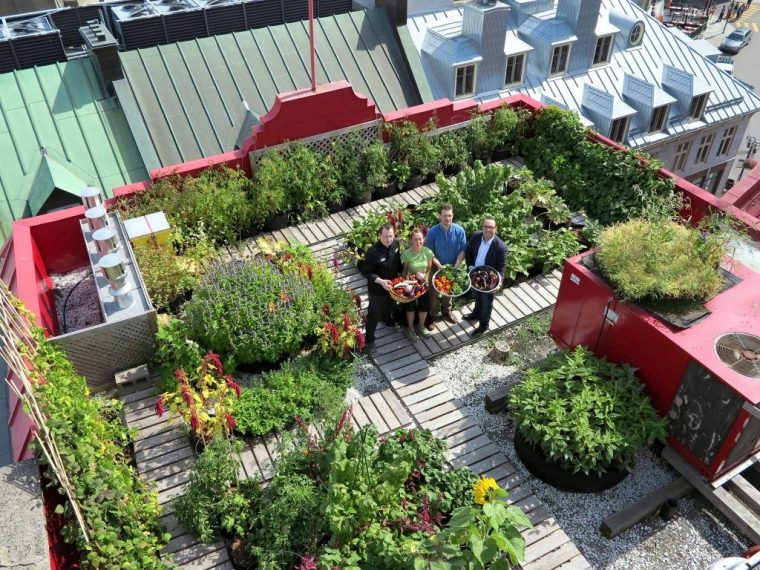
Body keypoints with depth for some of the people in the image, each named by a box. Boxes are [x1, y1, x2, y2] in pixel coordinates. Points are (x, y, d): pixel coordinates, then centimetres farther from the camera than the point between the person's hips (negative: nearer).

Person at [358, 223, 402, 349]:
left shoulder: (395, 243, -15)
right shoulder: (373, 252, -34)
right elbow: (365, 271, -24)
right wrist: (380, 281, -34)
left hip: (393, 284, 7)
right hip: (377, 288, -6)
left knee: (390, 305, 33)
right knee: (374, 314, 10)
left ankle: (387, 319, 66)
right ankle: (368, 338, 31)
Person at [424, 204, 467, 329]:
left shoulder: (459, 231, -16)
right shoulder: (432, 232, -22)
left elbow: (462, 250, -9)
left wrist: (455, 266, -19)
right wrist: (439, 265, -24)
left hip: (452, 267, 2)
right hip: (437, 267, -2)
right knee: (434, 292, 13)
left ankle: (446, 311, 47)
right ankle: (432, 315, 33)